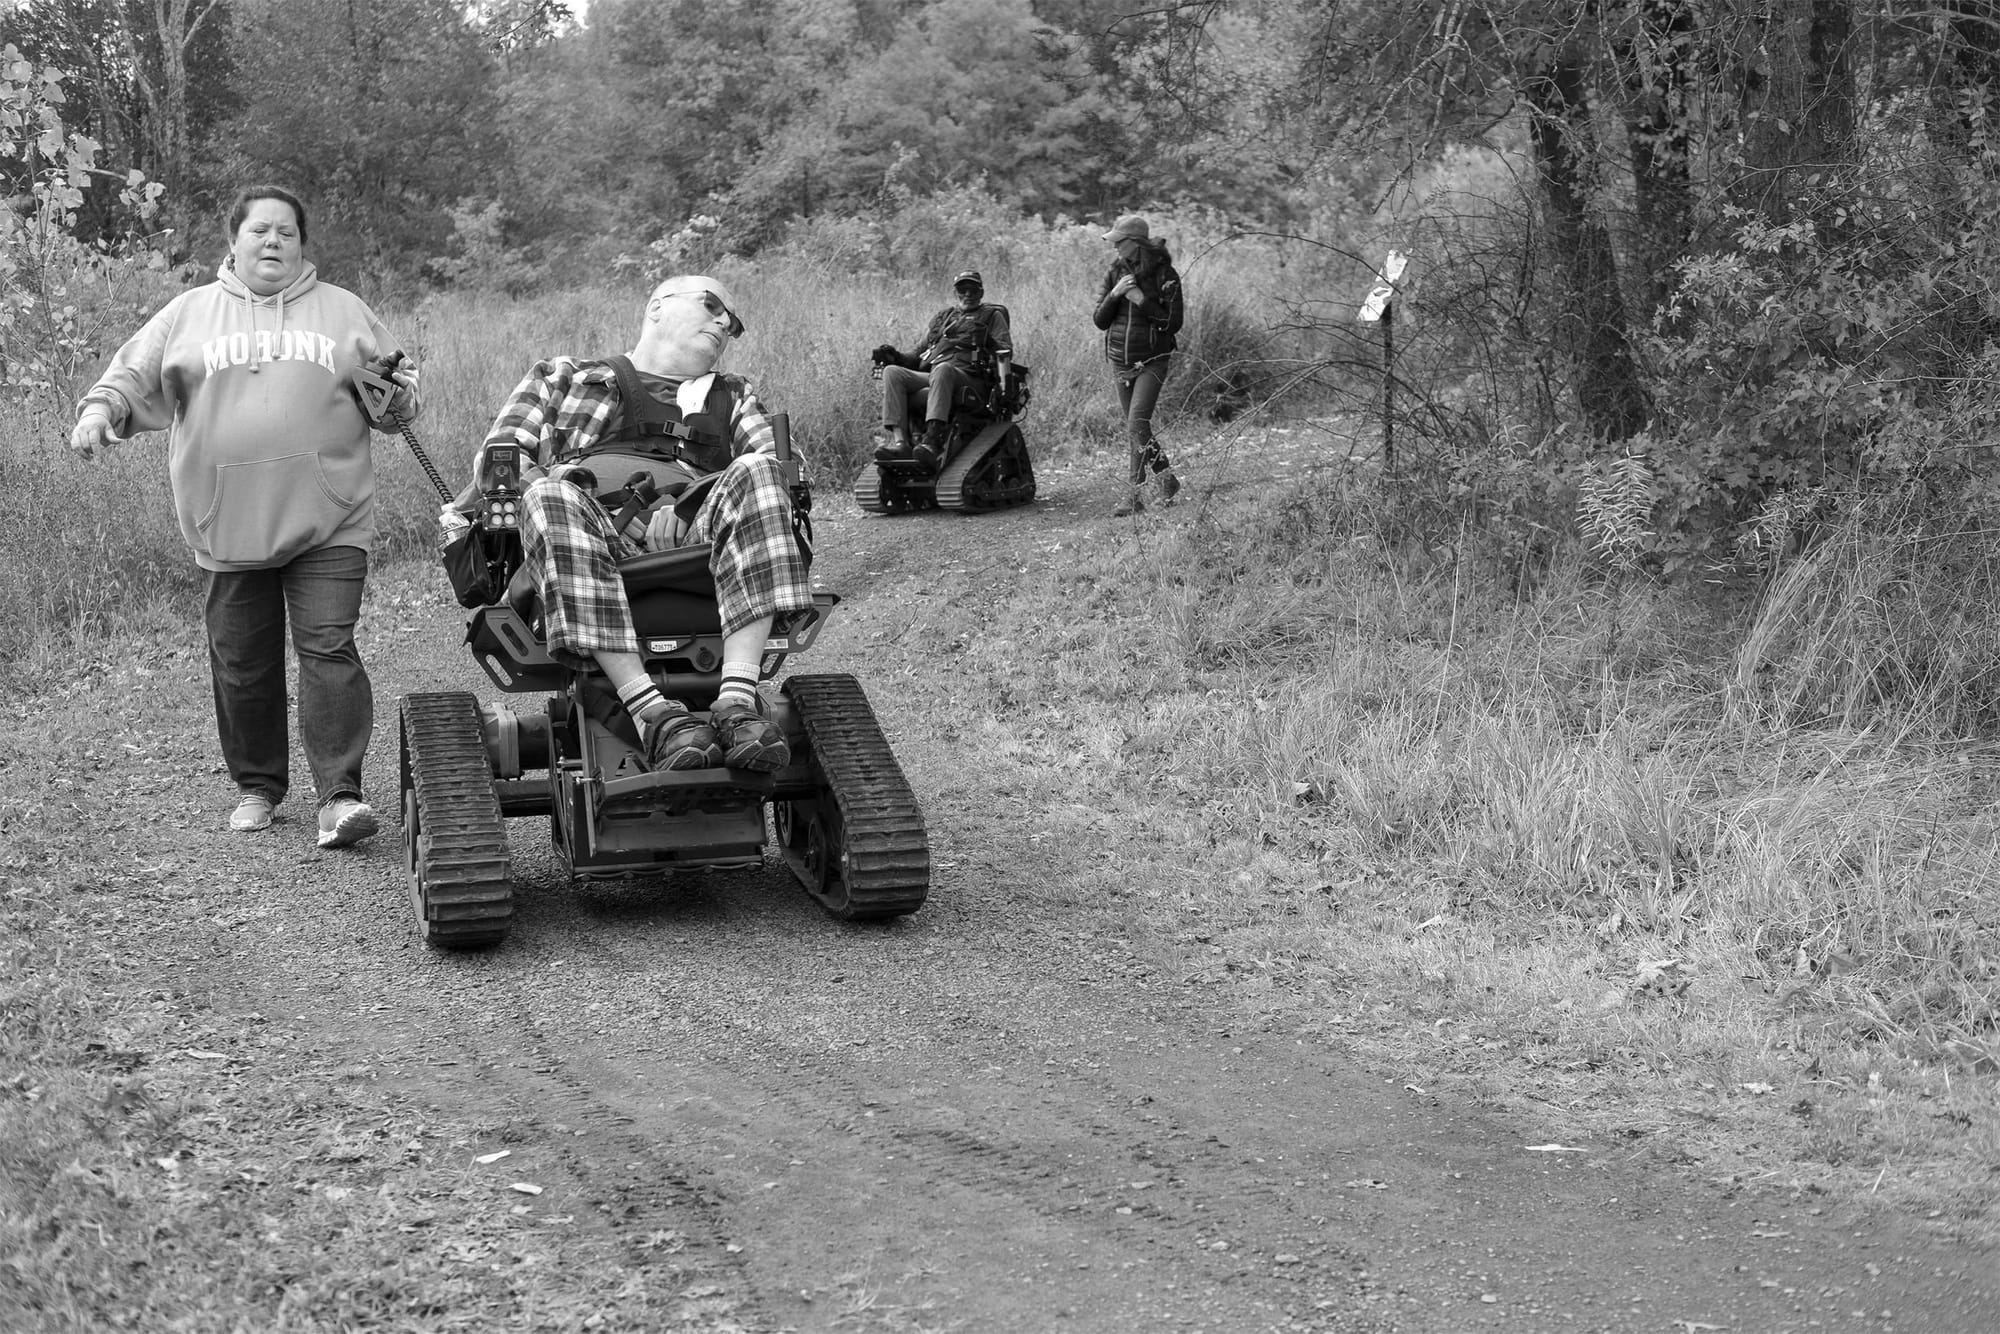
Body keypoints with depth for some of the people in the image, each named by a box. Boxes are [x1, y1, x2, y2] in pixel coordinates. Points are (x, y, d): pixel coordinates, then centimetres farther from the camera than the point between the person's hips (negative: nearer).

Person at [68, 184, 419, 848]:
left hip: (329, 520, -1)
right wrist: (100, 409, -9)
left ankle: (341, 793, -11)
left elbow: (396, 382, 16)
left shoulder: (342, 311, 12)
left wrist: (396, 394, -7)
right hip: (230, 522, 2)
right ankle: (257, 785, 24)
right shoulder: (191, 312, 12)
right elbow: (133, 374, 11)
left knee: (329, 648, -11)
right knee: (241, 661, 8)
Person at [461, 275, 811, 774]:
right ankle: (653, 713, -47)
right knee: (549, 498, -37)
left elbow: (768, 463, 19)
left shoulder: (733, 398, 38)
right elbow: (505, 452, 21)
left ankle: (738, 701, -43)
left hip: (695, 526, 1)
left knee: (753, 475, -31)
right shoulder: (561, 378, 33)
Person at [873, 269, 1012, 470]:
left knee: (943, 370, -40)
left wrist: (1005, 382, -15)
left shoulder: (992, 316, 21)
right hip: (928, 375, 5)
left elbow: (1004, 349, 5)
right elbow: (919, 354, 30)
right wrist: (896, 357, 9)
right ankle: (900, 441, -38)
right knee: (892, 372, -22)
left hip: (969, 377, -5)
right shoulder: (942, 317, 33)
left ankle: (933, 442, -58)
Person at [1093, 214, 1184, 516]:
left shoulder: (1164, 275, -9)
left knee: (1137, 424, -17)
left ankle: (1133, 494, -15)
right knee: (1134, 428, 10)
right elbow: (1100, 321, 3)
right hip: (1120, 362, 6)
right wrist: (1114, 294, -14)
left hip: (1152, 362, -6)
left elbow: (1174, 323, -11)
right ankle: (1167, 479, 28)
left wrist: (1142, 300, -20)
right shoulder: (1115, 273, 4)